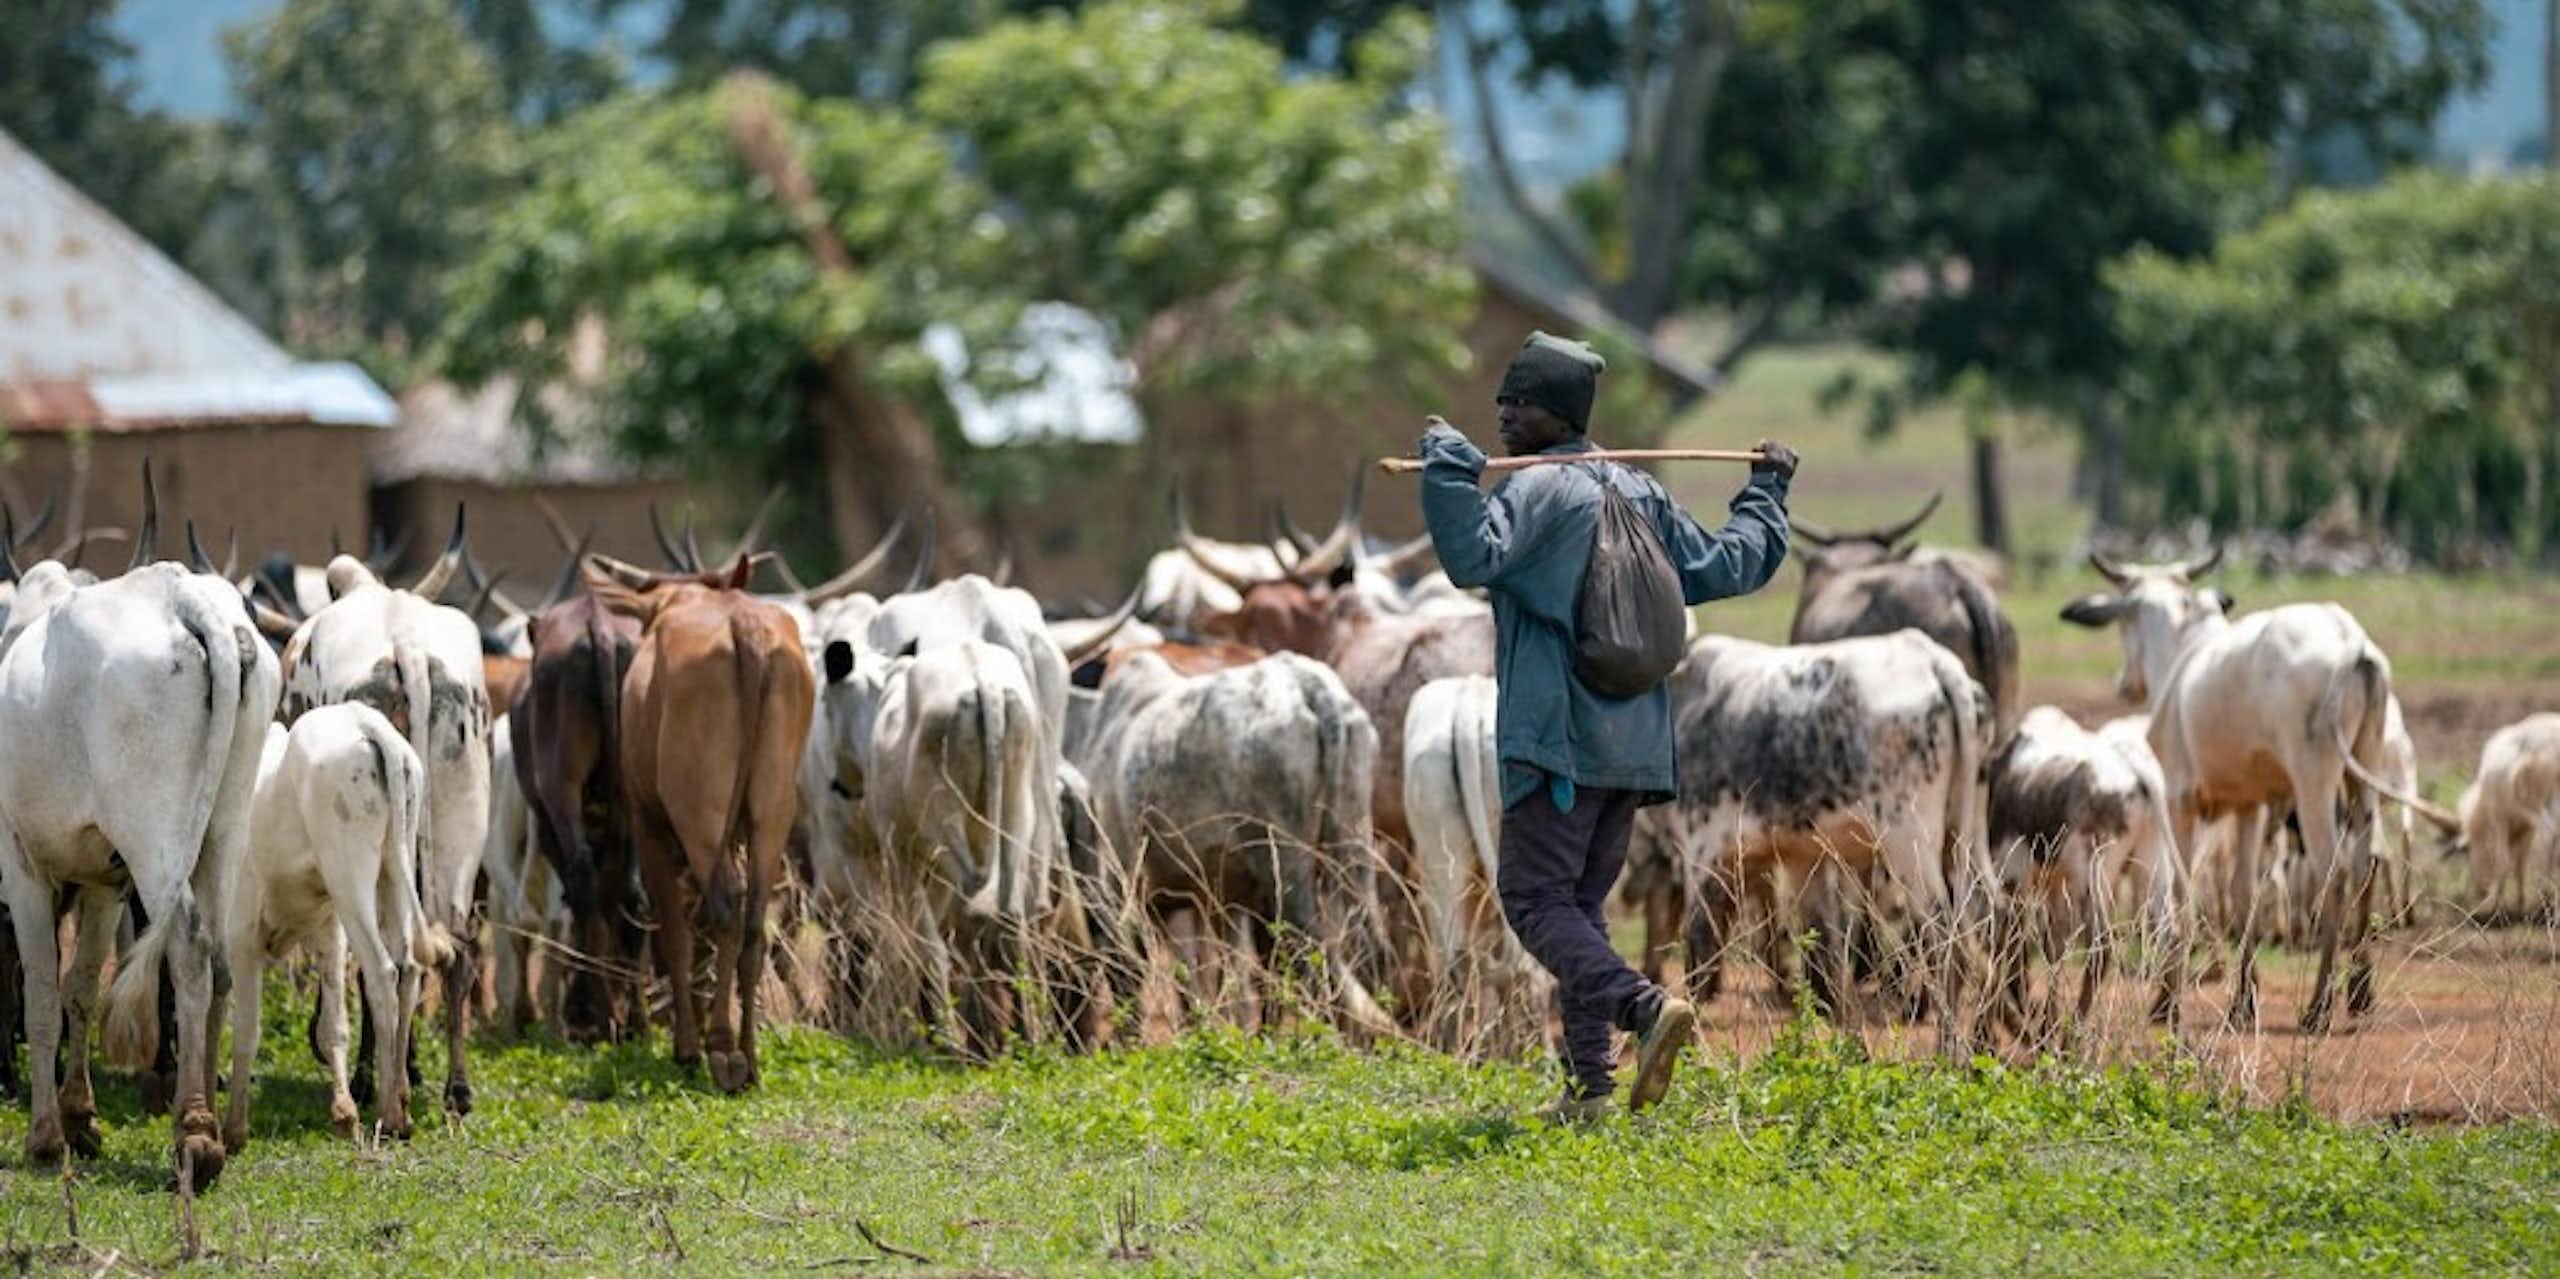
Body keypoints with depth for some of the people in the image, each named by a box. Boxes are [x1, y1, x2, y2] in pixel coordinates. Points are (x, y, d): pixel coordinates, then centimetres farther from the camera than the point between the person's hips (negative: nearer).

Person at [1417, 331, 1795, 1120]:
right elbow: (1726, 567, 19)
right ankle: (1591, 1084, 7)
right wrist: (1767, 493, 34)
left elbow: (1474, 557, -24)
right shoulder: (1640, 495, 15)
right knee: (1581, 903, 13)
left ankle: (1643, 1005, -28)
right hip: (1634, 745, 8)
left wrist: (1447, 464, -18)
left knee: (1535, 895, -6)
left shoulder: (1536, 491, -7)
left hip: (1557, 737, -8)